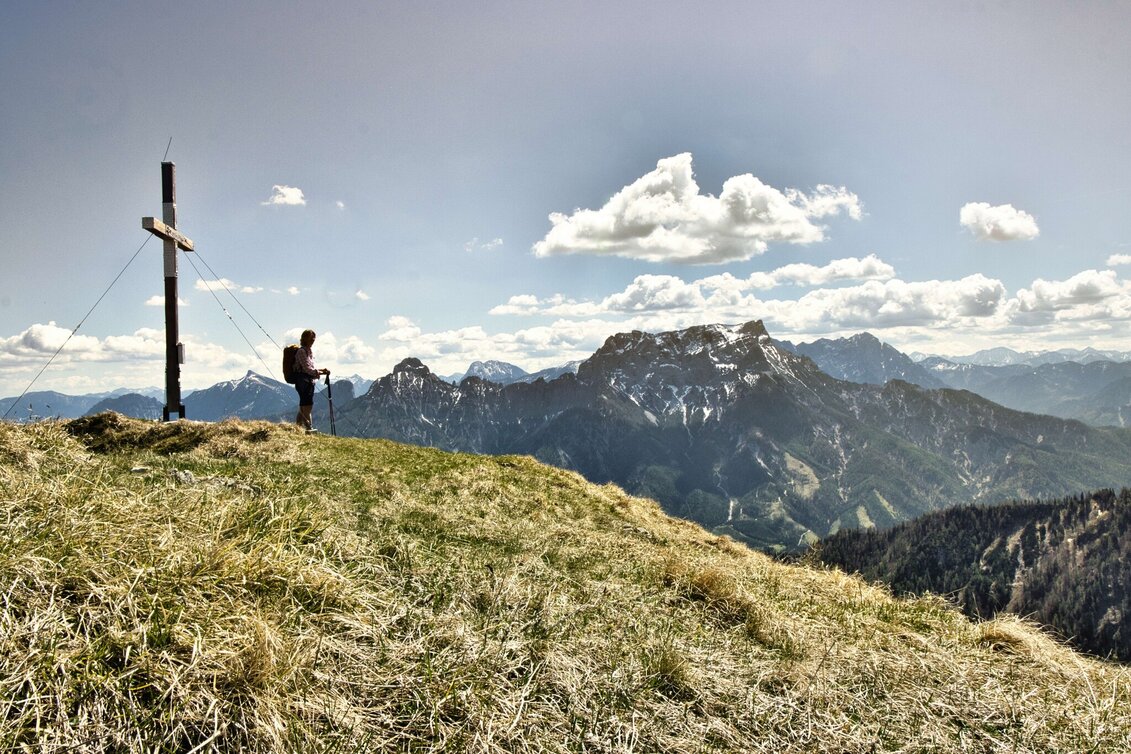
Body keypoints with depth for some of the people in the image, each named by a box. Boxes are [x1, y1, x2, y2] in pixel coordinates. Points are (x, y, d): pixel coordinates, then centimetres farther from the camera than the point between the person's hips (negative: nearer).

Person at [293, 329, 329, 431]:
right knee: (307, 404, -13)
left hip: (310, 380, 9)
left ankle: (298, 425, 16)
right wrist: (321, 373, -21)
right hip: (302, 380, -9)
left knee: (304, 405, 11)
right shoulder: (301, 351, -11)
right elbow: (307, 368, -18)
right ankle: (308, 427, -13)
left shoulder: (310, 350, 17)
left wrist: (321, 370, 5)